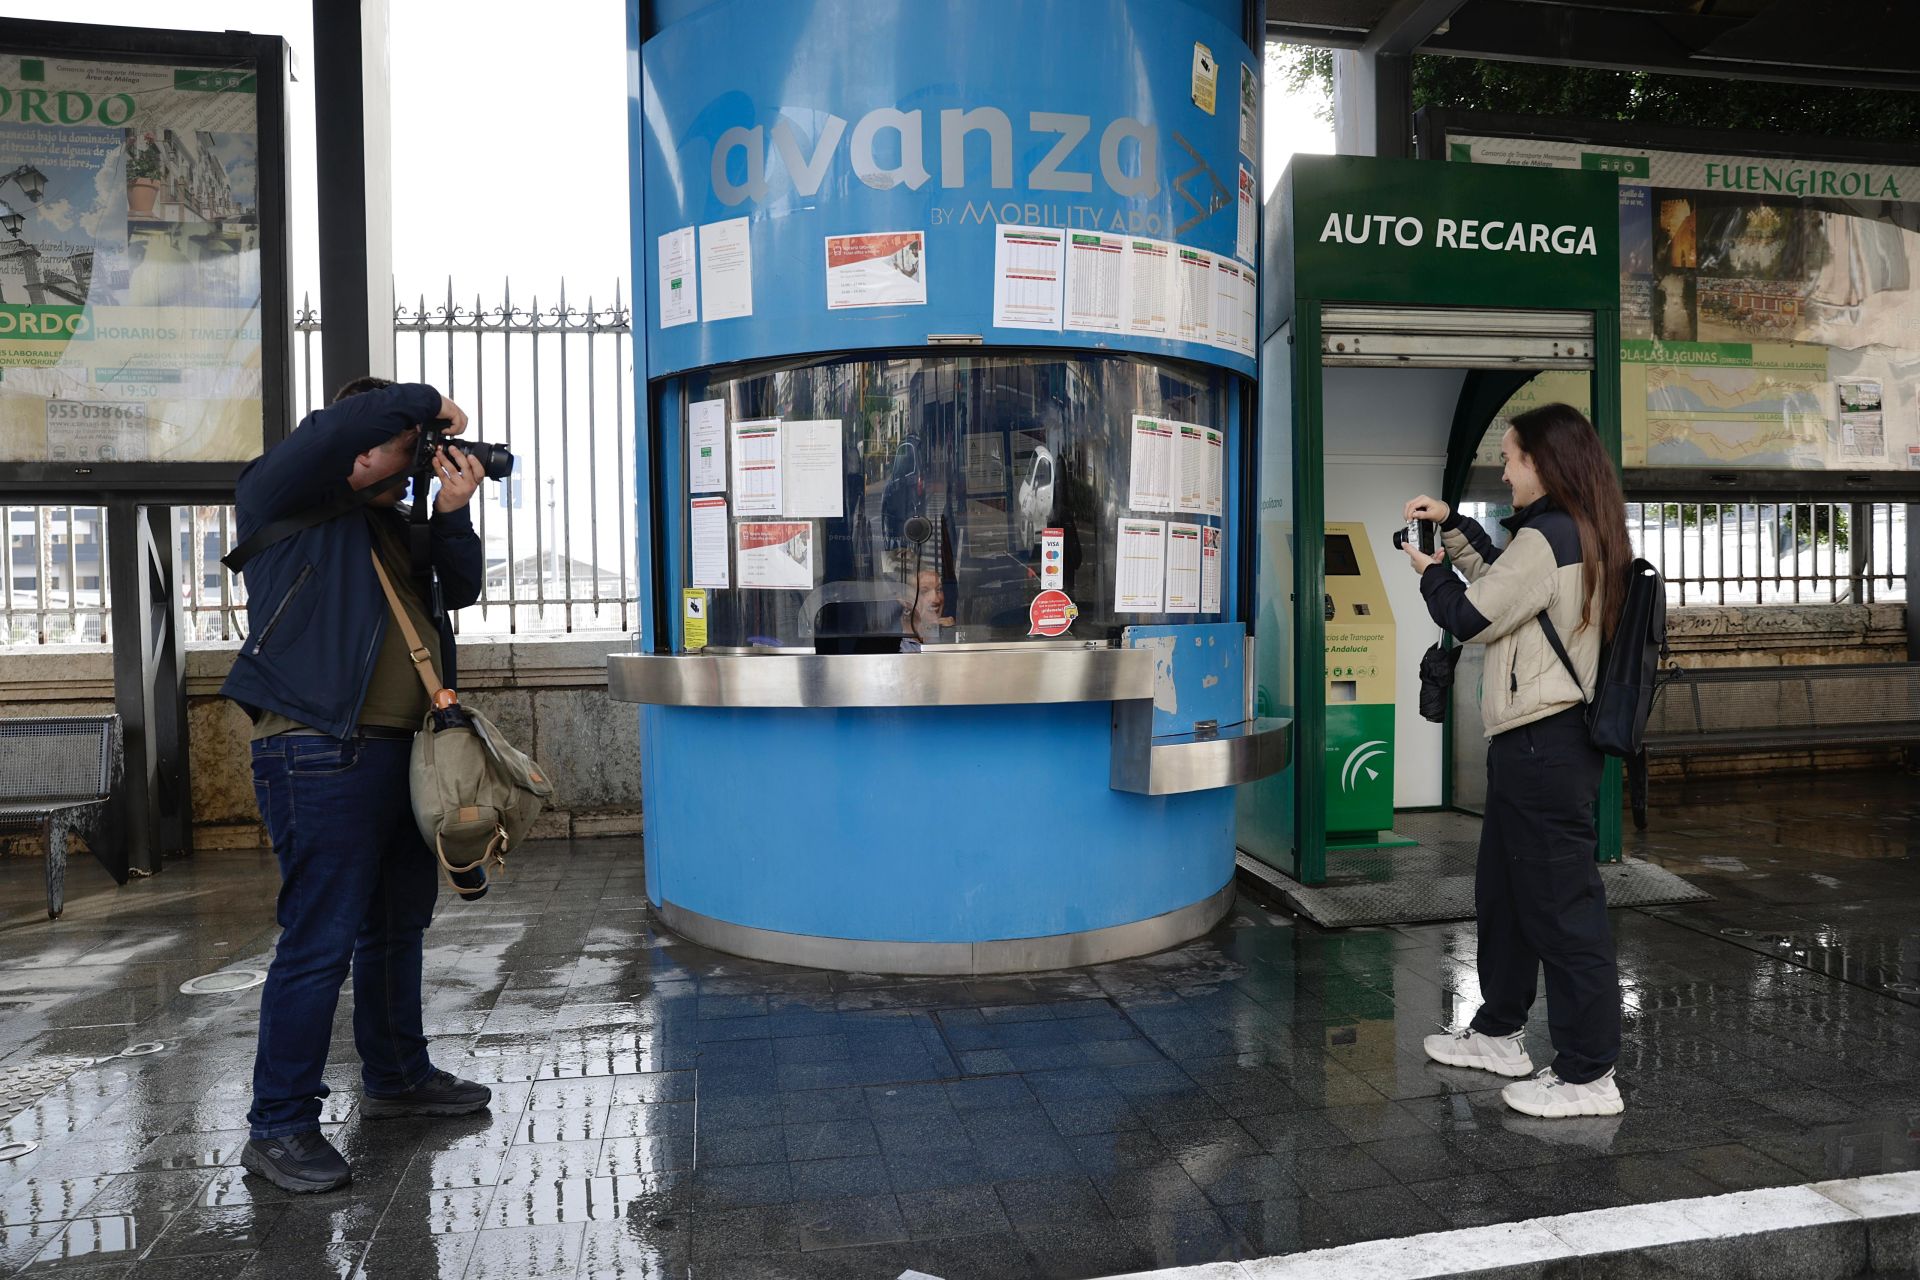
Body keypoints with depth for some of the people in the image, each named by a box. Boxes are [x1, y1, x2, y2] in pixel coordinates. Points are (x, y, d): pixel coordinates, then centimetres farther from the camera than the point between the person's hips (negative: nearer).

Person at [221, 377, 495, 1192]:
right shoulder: (279, 499, -3)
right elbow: (333, 430, -21)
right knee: (319, 941, -7)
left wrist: (452, 513, -2)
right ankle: (278, 1126, 6)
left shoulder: (393, 523, 19)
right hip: (319, 754, -8)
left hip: (399, 749, 9)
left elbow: (461, 589, 13)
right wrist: (427, 400, -7)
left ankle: (396, 1076, 34)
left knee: (397, 923, 18)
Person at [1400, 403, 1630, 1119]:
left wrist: (1430, 573, 6)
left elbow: (1471, 618, -12)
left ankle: (1589, 1077, 7)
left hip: (1542, 746, -11)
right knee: (1501, 892, 20)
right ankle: (1498, 1034, 33)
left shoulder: (1546, 537, -18)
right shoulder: (1584, 536, 12)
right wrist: (1452, 523, 20)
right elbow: (1503, 581, 24)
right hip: (1537, 742, 11)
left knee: (1561, 906, -3)